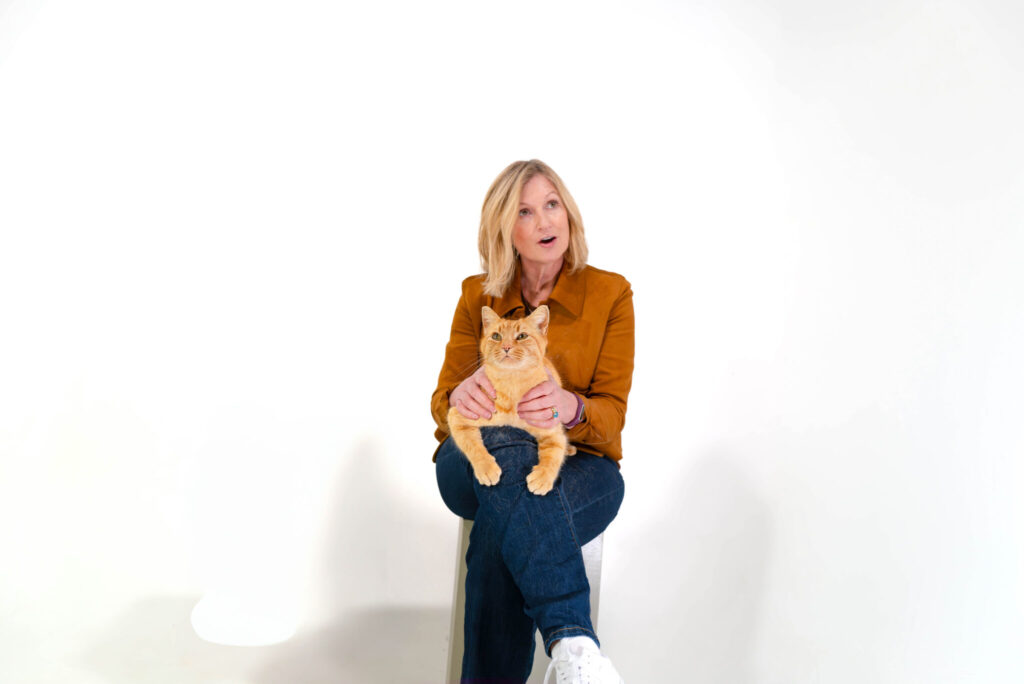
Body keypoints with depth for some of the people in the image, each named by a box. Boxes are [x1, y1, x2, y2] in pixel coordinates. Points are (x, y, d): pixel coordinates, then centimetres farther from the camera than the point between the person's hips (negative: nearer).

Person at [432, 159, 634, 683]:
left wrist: (571, 408, -33)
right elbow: (442, 401, 1)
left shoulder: (610, 293, 0)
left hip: (578, 464, -1)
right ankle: (572, 640, -51)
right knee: (506, 445, -40)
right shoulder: (477, 296, 6)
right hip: (475, 463, 1)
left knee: (499, 530, -39)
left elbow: (612, 413, -6)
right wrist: (460, 398, -28)